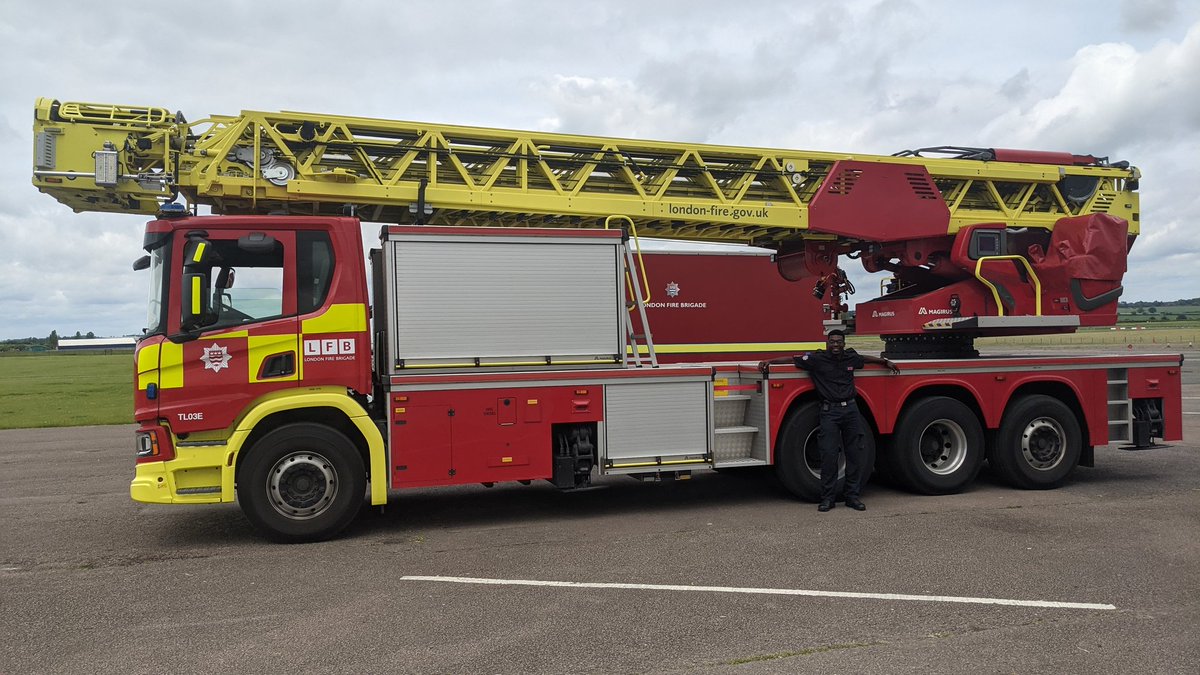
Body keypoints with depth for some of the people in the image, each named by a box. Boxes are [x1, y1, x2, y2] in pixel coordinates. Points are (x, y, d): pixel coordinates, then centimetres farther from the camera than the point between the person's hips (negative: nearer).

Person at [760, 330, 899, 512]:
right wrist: (769, 361, -11)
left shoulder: (851, 357, 9)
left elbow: (866, 358, 29)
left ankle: (852, 496, 16)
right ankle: (827, 498, 4)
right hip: (829, 411, -4)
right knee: (829, 455, -6)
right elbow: (792, 359, -4)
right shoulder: (817, 359, -4)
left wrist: (886, 362, 40)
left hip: (850, 409, 4)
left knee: (854, 454, 5)